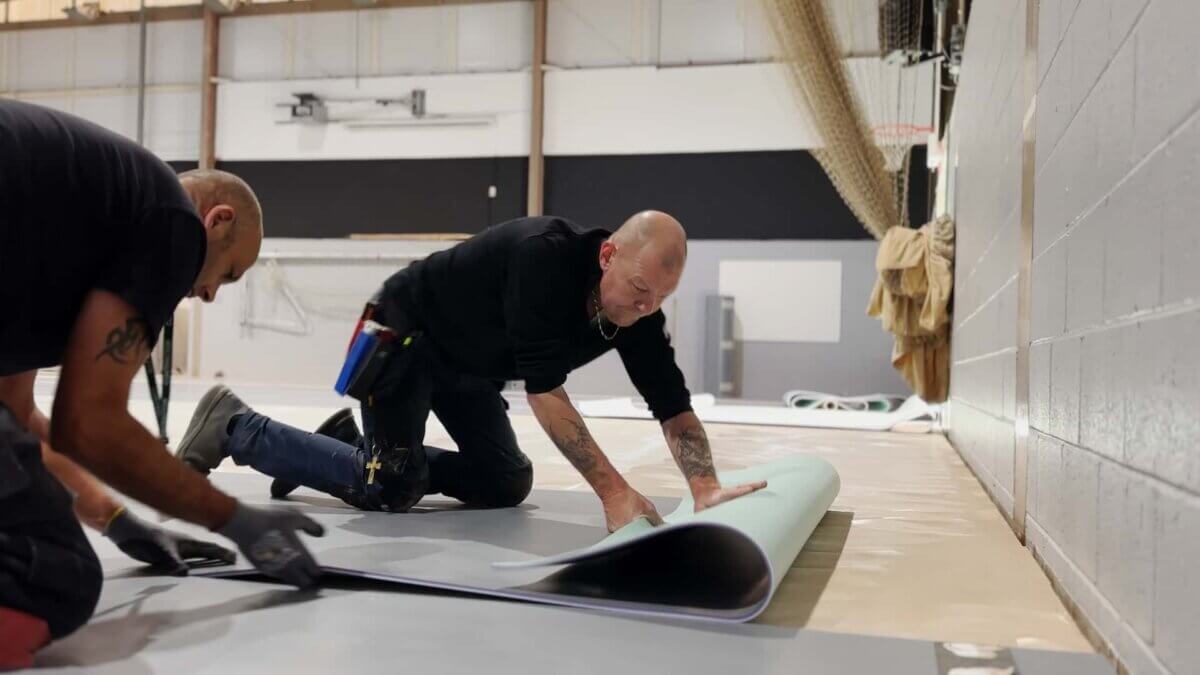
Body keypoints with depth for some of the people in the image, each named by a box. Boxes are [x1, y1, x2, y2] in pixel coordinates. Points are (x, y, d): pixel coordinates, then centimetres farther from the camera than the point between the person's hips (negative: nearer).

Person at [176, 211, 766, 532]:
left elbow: (672, 403, -15)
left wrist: (707, 491, -30)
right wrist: (614, 492, -39)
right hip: (405, 335, -8)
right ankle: (233, 427, 3)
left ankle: (355, 444, 20)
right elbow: (544, 392, -38)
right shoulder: (545, 254, -36)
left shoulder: (638, 307, -14)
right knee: (390, 491, -14)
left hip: (468, 363, 8)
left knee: (506, 483, 7)